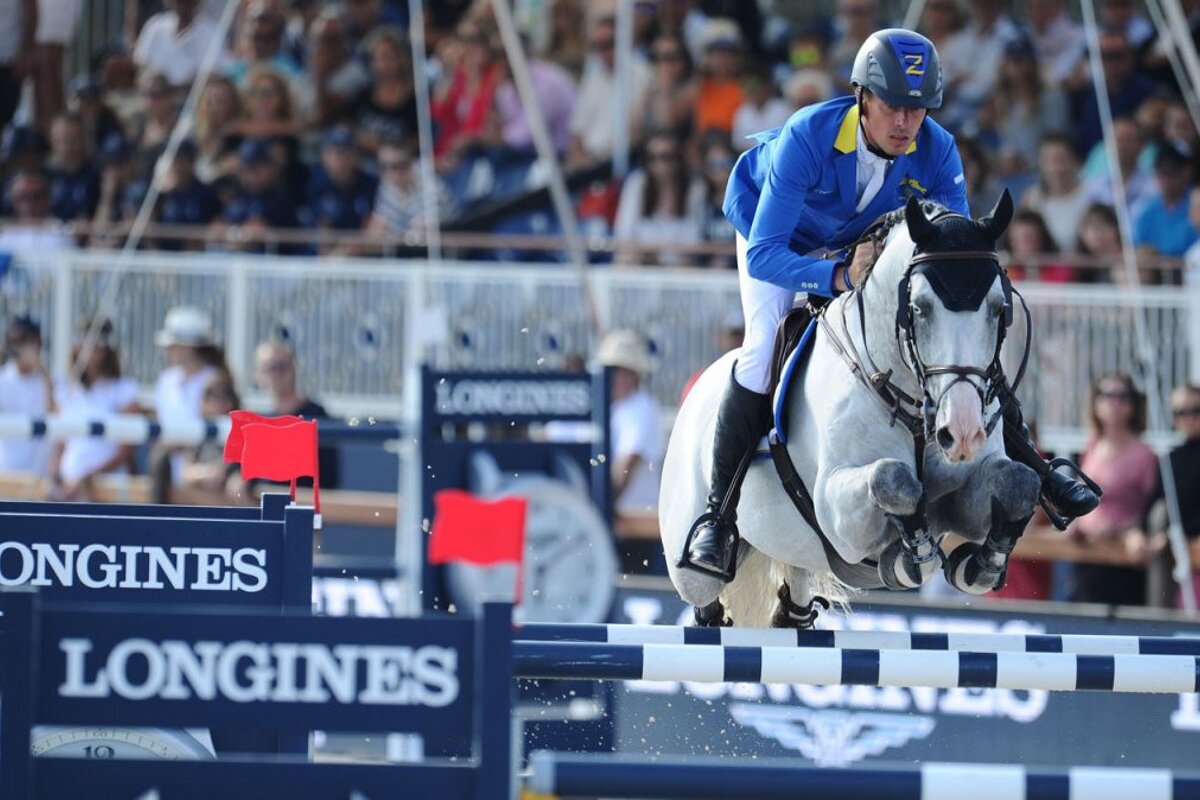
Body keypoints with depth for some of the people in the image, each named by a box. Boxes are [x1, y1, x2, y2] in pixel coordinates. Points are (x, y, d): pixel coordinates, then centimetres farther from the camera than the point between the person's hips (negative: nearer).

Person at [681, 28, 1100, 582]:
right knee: (763, 351, -25)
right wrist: (838, 278, -57)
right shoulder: (806, 138, -40)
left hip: (868, 239, 4)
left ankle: (1027, 466, 14)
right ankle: (718, 514, -15)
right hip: (773, 230, -4)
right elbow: (764, 255, -43)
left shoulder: (935, 150, -28)